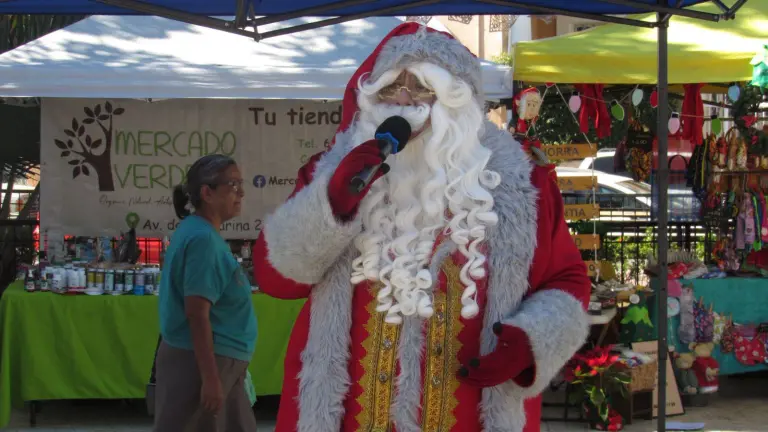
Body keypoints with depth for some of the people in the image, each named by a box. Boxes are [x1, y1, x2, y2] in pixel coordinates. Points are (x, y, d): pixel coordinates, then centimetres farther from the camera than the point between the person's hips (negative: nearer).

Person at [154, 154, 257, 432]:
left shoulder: (202, 233, 11)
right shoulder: (202, 238, -18)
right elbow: (197, 313, -23)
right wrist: (210, 377, -24)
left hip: (217, 360, 10)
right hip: (201, 360, -10)